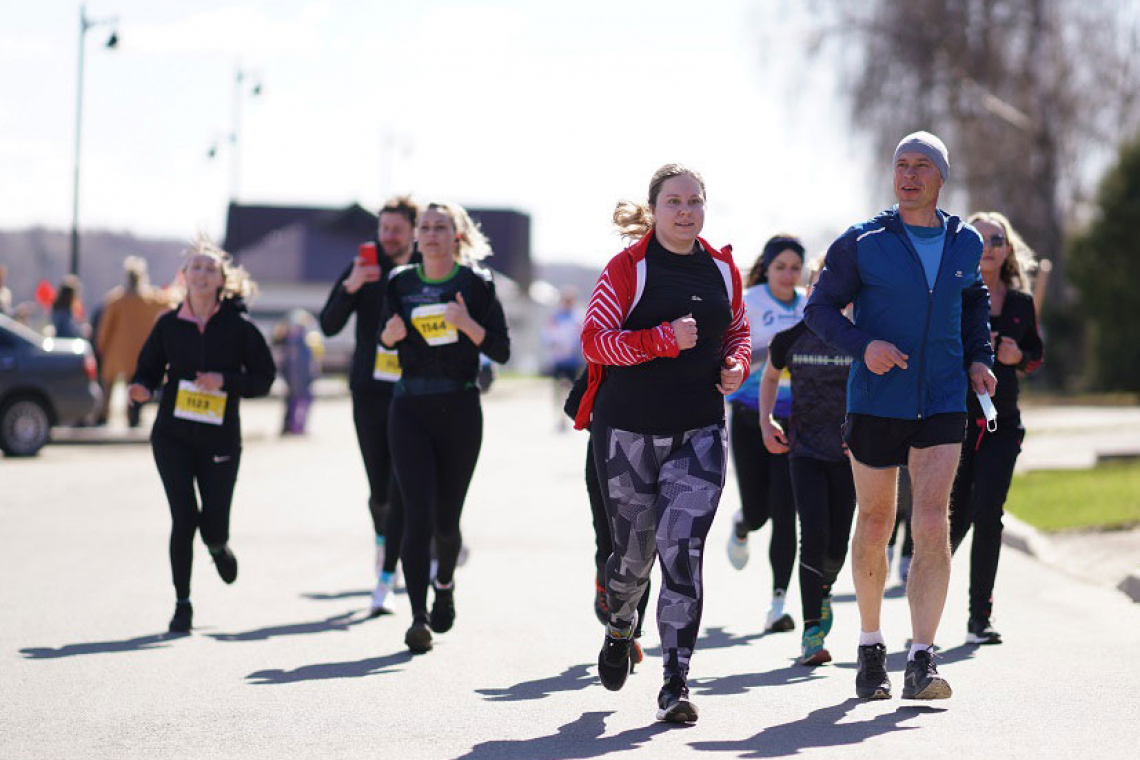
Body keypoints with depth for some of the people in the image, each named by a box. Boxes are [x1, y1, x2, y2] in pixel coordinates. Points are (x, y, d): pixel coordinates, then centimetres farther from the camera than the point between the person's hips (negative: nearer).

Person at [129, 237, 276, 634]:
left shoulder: (238, 326, -2)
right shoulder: (169, 324, 2)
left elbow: (264, 376, 1)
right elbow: (149, 368, 9)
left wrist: (225, 381, -15)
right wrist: (141, 388, -13)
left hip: (220, 439, 0)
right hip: (173, 437, 1)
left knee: (214, 525, -3)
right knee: (184, 517, -10)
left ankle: (218, 546, 38)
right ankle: (182, 603, 5)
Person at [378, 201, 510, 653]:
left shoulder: (476, 284, 0)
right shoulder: (400, 284, 7)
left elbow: (501, 351, -3)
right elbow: (385, 340, 18)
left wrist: (467, 323, -18)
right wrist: (391, 332, -5)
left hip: (460, 411, -1)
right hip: (410, 409, 1)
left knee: (446, 519, 6)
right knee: (418, 516, -12)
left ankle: (444, 583, 38)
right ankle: (419, 618, -14)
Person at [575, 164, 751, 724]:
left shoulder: (723, 269, 8)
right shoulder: (628, 268, -4)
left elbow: (737, 331, 23)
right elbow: (594, 339, -10)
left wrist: (736, 364, 1)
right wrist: (665, 339, -21)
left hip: (699, 431, 2)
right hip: (628, 430, -2)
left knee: (683, 551, -10)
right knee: (635, 548, 9)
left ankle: (676, 683, -9)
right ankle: (620, 625, 44)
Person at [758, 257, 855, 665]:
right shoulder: (792, 339, -1)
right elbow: (770, 377, 19)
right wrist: (766, 421, 6)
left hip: (848, 454, 0)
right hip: (805, 450, 0)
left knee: (837, 547, 3)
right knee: (814, 534, -15)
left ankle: (822, 590, 38)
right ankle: (812, 630, -11)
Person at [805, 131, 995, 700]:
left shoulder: (965, 243, 6)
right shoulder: (861, 243, -3)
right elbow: (820, 308, -1)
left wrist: (979, 358, 11)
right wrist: (863, 346, -18)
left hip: (942, 404, 1)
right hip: (875, 403, -1)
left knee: (932, 525, -13)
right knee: (874, 527, 9)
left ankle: (921, 662, -14)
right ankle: (871, 648, 28)